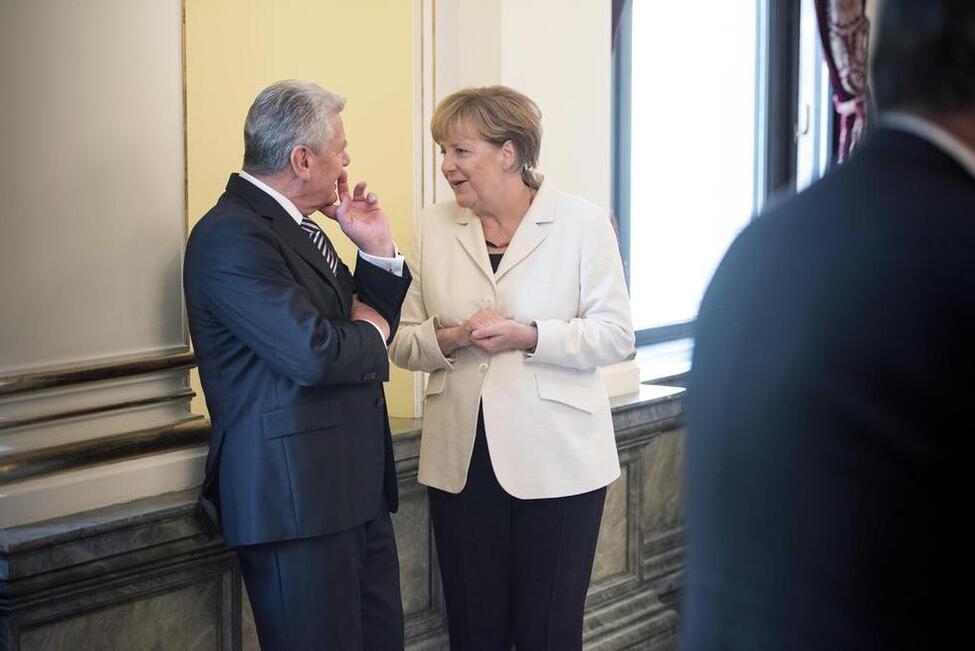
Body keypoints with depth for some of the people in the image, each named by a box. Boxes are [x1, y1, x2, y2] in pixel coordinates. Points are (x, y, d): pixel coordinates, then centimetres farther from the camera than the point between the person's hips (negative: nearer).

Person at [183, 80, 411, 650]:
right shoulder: (230, 237, -15)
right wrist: (370, 335, -4)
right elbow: (313, 353, -25)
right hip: (295, 495, -9)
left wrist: (377, 249, 4)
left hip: (357, 486, 9)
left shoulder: (299, 228, 16)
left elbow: (374, 320, 18)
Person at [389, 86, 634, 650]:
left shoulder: (582, 223, -2)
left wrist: (528, 337, -18)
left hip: (554, 458, -3)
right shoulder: (435, 227, 7)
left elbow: (615, 334, -6)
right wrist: (450, 338, -13)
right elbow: (404, 342, 7)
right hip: (463, 459, 3)